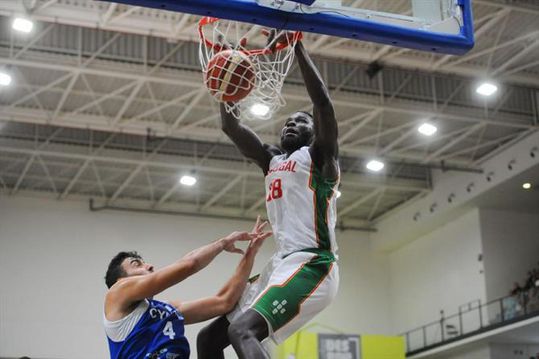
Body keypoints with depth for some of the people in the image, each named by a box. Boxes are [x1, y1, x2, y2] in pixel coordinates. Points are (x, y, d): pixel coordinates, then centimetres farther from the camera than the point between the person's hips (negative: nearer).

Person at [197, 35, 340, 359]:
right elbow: (230, 126, 23)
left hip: (312, 265, -9)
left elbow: (322, 101, -12)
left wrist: (297, 45, -10)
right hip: (283, 264, 9)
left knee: (241, 331, -30)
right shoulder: (273, 160, 25)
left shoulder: (319, 155, 4)